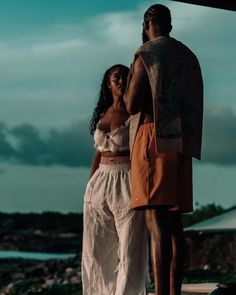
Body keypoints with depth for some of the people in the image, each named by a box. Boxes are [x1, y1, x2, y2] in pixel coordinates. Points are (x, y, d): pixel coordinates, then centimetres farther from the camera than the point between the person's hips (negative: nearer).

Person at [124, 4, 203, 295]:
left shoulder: (145, 54, -5)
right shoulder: (188, 57, 20)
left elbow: (132, 104, -12)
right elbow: (193, 105, 22)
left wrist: (128, 90, 10)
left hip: (154, 139, -8)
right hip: (181, 143, 8)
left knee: (156, 222, -15)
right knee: (173, 222, 9)